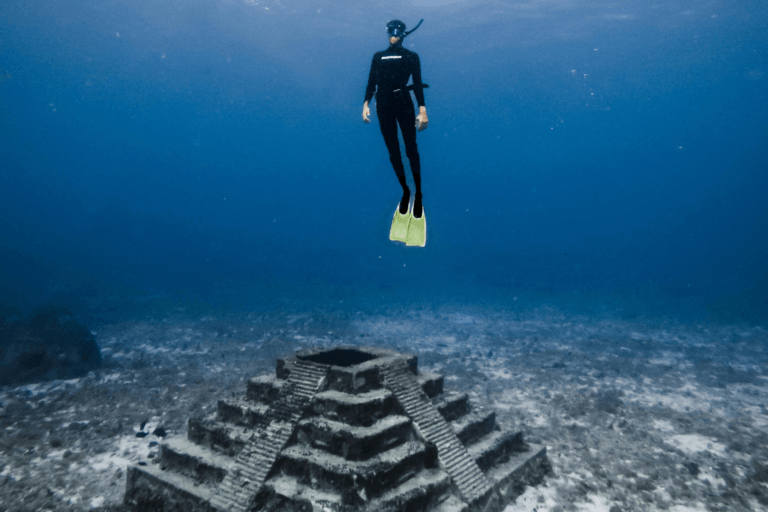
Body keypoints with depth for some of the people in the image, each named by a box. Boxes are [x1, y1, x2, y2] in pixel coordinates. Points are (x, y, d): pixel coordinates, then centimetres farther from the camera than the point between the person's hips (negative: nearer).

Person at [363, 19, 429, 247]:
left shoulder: (411, 56, 8)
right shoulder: (378, 56, 16)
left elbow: (417, 84, 0)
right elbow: (371, 82, 11)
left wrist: (422, 109, -11)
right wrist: (366, 103, -3)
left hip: (404, 105, -3)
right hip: (383, 107, 3)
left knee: (411, 149, -4)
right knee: (393, 151, 4)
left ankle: (418, 195, 5)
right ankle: (405, 192, 17)